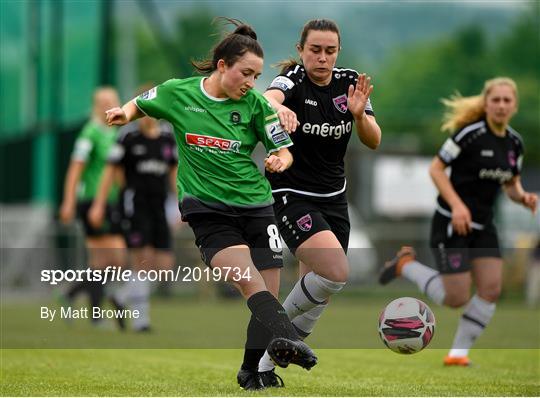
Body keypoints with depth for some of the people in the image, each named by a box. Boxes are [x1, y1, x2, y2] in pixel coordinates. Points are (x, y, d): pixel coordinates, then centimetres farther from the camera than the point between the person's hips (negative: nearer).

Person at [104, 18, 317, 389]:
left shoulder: (255, 104, -1)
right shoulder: (177, 93, -2)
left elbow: (284, 151, 5)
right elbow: (140, 104, 18)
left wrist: (280, 160, -18)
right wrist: (125, 113, -4)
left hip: (256, 204, 3)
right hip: (207, 208, -3)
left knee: (268, 296, 1)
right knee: (249, 281, -26)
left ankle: (254, 372, 19)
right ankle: (287, 338, -45)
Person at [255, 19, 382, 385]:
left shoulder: (349, 82, 1)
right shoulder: (293, 80, -14)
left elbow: (374, 141, -3)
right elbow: (268, 98, -38)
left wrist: (359, 113, -23)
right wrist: (279, 109, -61)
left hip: (334, 199, 6)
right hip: (292, 195, -6)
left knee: (318, 295, 5)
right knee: (336, 272, -25)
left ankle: (267, 363, 20)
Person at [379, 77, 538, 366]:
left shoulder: (515, 143, 5)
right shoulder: (471, 133, -16)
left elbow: (511, 185, 16)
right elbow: (436, 168, -13)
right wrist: (457, 205, -23)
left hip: (483, 226, 7)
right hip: (452, 223, -7)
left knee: (491, 289, -6)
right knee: (457, 298, -8)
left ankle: (458, 353, 8)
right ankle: (406, 265, 16)